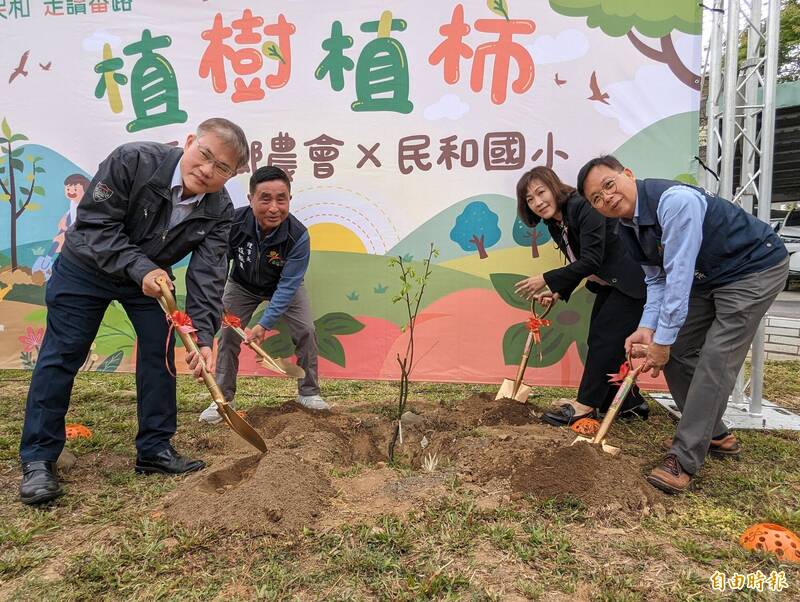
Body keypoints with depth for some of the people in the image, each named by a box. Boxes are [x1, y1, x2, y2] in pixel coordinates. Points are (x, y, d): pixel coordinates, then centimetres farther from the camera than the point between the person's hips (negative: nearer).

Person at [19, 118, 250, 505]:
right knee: (62, 355, -2)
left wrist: (203, 337, -37)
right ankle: (37, 459, 7)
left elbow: (207, 277, -24)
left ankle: (154, 449, 9)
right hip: (86, 266, -3)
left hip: (152, 276, 3)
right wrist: (139, 268, -38)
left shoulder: (219, 212, -20)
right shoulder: (133, 160, -30)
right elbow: (94, 223, -27)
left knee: (160, 349, -3)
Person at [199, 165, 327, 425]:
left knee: (306, 332, -9)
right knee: (227, 336, -3)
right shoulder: (233, 222, -33)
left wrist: (265, 324, -37)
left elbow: (287, 286, -32)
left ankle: (308, 392, 10)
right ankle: (223, 399, 13)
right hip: (242, 285, 1)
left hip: (284, 287, -1)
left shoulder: (298, 236, -36)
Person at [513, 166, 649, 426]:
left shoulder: (584, 208, -26)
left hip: (633, 282, -9)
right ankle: (630, 402, 23)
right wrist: (559, 292, -4)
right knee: (598, 339, 10)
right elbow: (577, 264, 10)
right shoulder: (555, 224, 2)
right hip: (609, 285, 10)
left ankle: (586, 405, 1)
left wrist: (547, 279, -27)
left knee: (605, 338, -8)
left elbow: (591, 261, -30)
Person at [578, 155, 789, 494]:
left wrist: (663, 339, -28)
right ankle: (714, 435, 24)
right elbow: (657, 280, 3)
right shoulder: (627, 230, -3)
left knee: (714, 359, -15)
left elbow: (679, 275, -32)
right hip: (706, 279, 9)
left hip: (755, 269, -9)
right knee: (677, 352, 5)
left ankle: (684, 460, -11)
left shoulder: (674, 201, -31)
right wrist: (648, 328, -12)